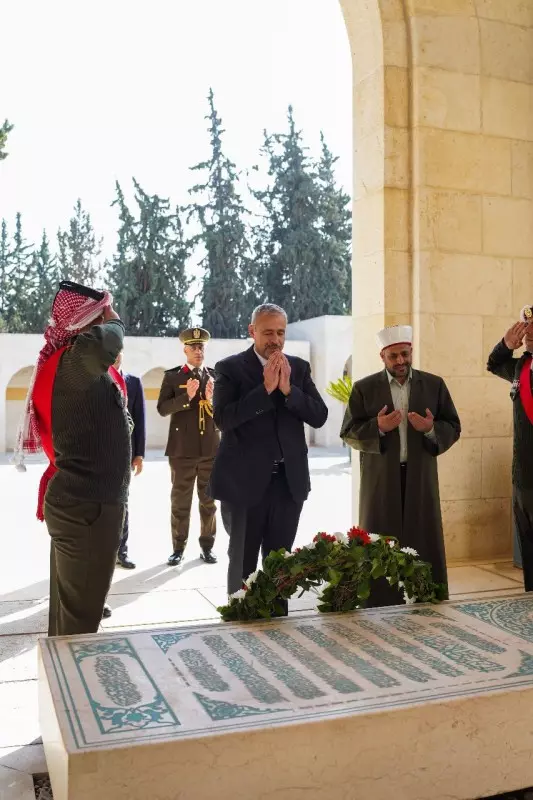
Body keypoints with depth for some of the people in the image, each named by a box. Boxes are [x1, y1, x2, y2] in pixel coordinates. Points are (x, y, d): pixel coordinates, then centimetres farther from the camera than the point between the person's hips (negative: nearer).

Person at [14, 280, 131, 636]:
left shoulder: (77, 366, 14)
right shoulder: (72, 360, -17)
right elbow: (107, 341, -39)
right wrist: (112, 321, -21)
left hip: (80, 500, 10)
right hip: (87, 504, -10)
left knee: (69, 609, 20)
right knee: (80, 616, -1)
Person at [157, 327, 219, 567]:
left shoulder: (215, 376, 7)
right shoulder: (172, 376, 3)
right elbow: (162, 408, -7)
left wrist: (212, 399, -17)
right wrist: (186, 397, -21)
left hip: (211, 448, 2)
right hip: (182, 449, -2)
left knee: (209, 501, 9)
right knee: (180, 501, 4)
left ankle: (207, 546, 19)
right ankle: (178, 548, 13)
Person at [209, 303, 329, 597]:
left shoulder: (299, 367, 8)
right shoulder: (229, 368, -3)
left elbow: (319, 416, 0)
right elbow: (222, 417, -16)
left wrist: (287, 389, -14)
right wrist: (266, 388, -20)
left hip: (289, 480, 4)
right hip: (245, 481, -3)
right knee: (242, 564, 9)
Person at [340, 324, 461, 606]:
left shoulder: (434, 385, 8)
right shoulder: (364, 388, 3)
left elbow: (453, 428, 6)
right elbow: (349, 433, 0)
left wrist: (431, 428, -15)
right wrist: (377, 427, -18)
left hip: (421, 478, 1)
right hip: (380, 481, -1)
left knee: (424, 546, 4)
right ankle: (379, 610, 11)